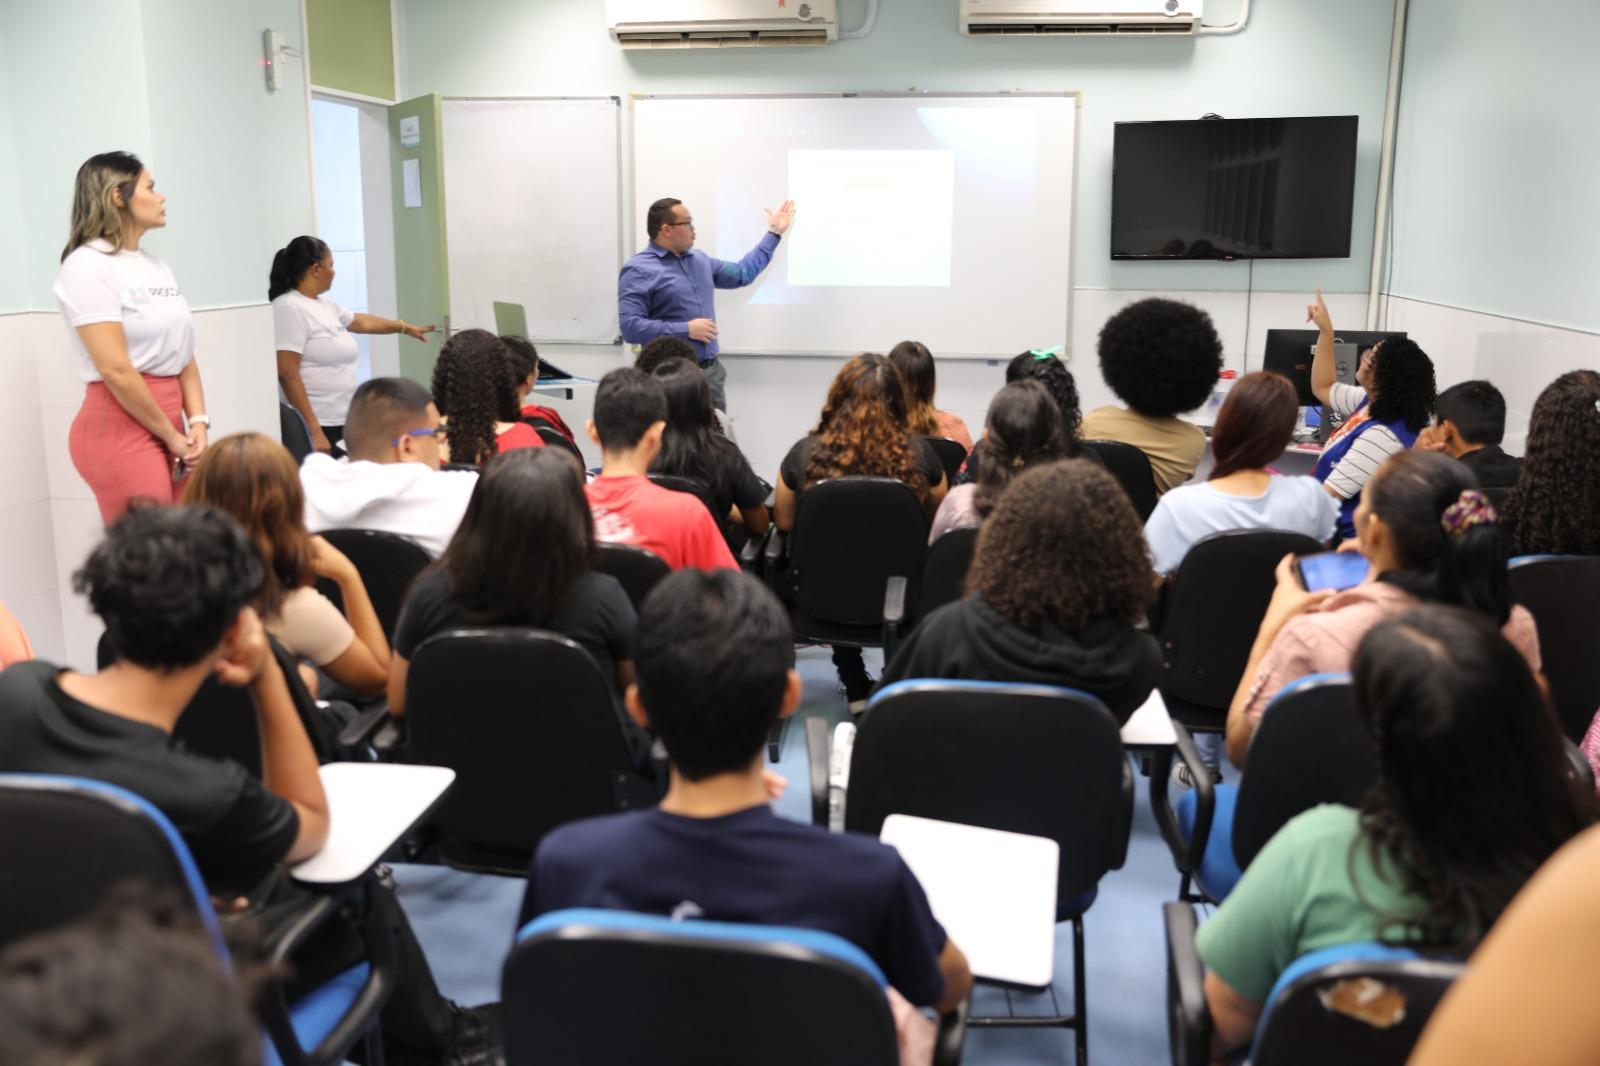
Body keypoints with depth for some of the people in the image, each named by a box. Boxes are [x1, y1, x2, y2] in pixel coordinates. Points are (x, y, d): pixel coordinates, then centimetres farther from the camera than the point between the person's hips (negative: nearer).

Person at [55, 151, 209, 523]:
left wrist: (197, 423, -2)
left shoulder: (157, 267, 14)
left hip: (168, 423, 8)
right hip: (120, 428, -7)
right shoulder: (88, 266, -10)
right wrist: (172, 436, -10)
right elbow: (116, 371, -16)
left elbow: (184, 354, 11)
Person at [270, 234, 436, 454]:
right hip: (315, 426, -9)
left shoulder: (325, 304, 13)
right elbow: (287, 374, -20)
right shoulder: (289, 309, -14)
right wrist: (313, 431, -24)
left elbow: (360, 322, 34)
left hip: (341, 422, 9)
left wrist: (406, 327, 43)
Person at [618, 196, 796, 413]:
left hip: (712, 370, 7)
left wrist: (774, 233, 27)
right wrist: (686, 330, -17)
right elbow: (631, 327, -19)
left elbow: (742, 273, 27)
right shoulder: (639, 270, -9)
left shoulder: (699, 260, 15)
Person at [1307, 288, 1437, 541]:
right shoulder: (1372, 402, 3)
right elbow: (1323, 388, 21)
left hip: (1347, 539, -10)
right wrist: (1325, 331, 14)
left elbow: (1326, 497, -25)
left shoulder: (1382, 435, -27)